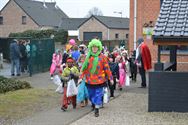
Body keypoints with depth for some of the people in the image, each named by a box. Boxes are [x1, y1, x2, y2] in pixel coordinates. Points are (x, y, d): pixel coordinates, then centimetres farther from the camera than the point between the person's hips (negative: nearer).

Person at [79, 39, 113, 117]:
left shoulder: (102, 57, -5)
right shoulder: (88, 57, 3)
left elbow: (107, 68, -3)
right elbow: (84, 68, 5)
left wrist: (110, 78, -1)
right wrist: (81, 77, 1)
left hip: (99, 80, -3)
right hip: (89, 80, 3)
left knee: (98, 94, -3)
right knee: (91, 94, 14)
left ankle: (96, 110, 7)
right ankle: (93, 105, 41)